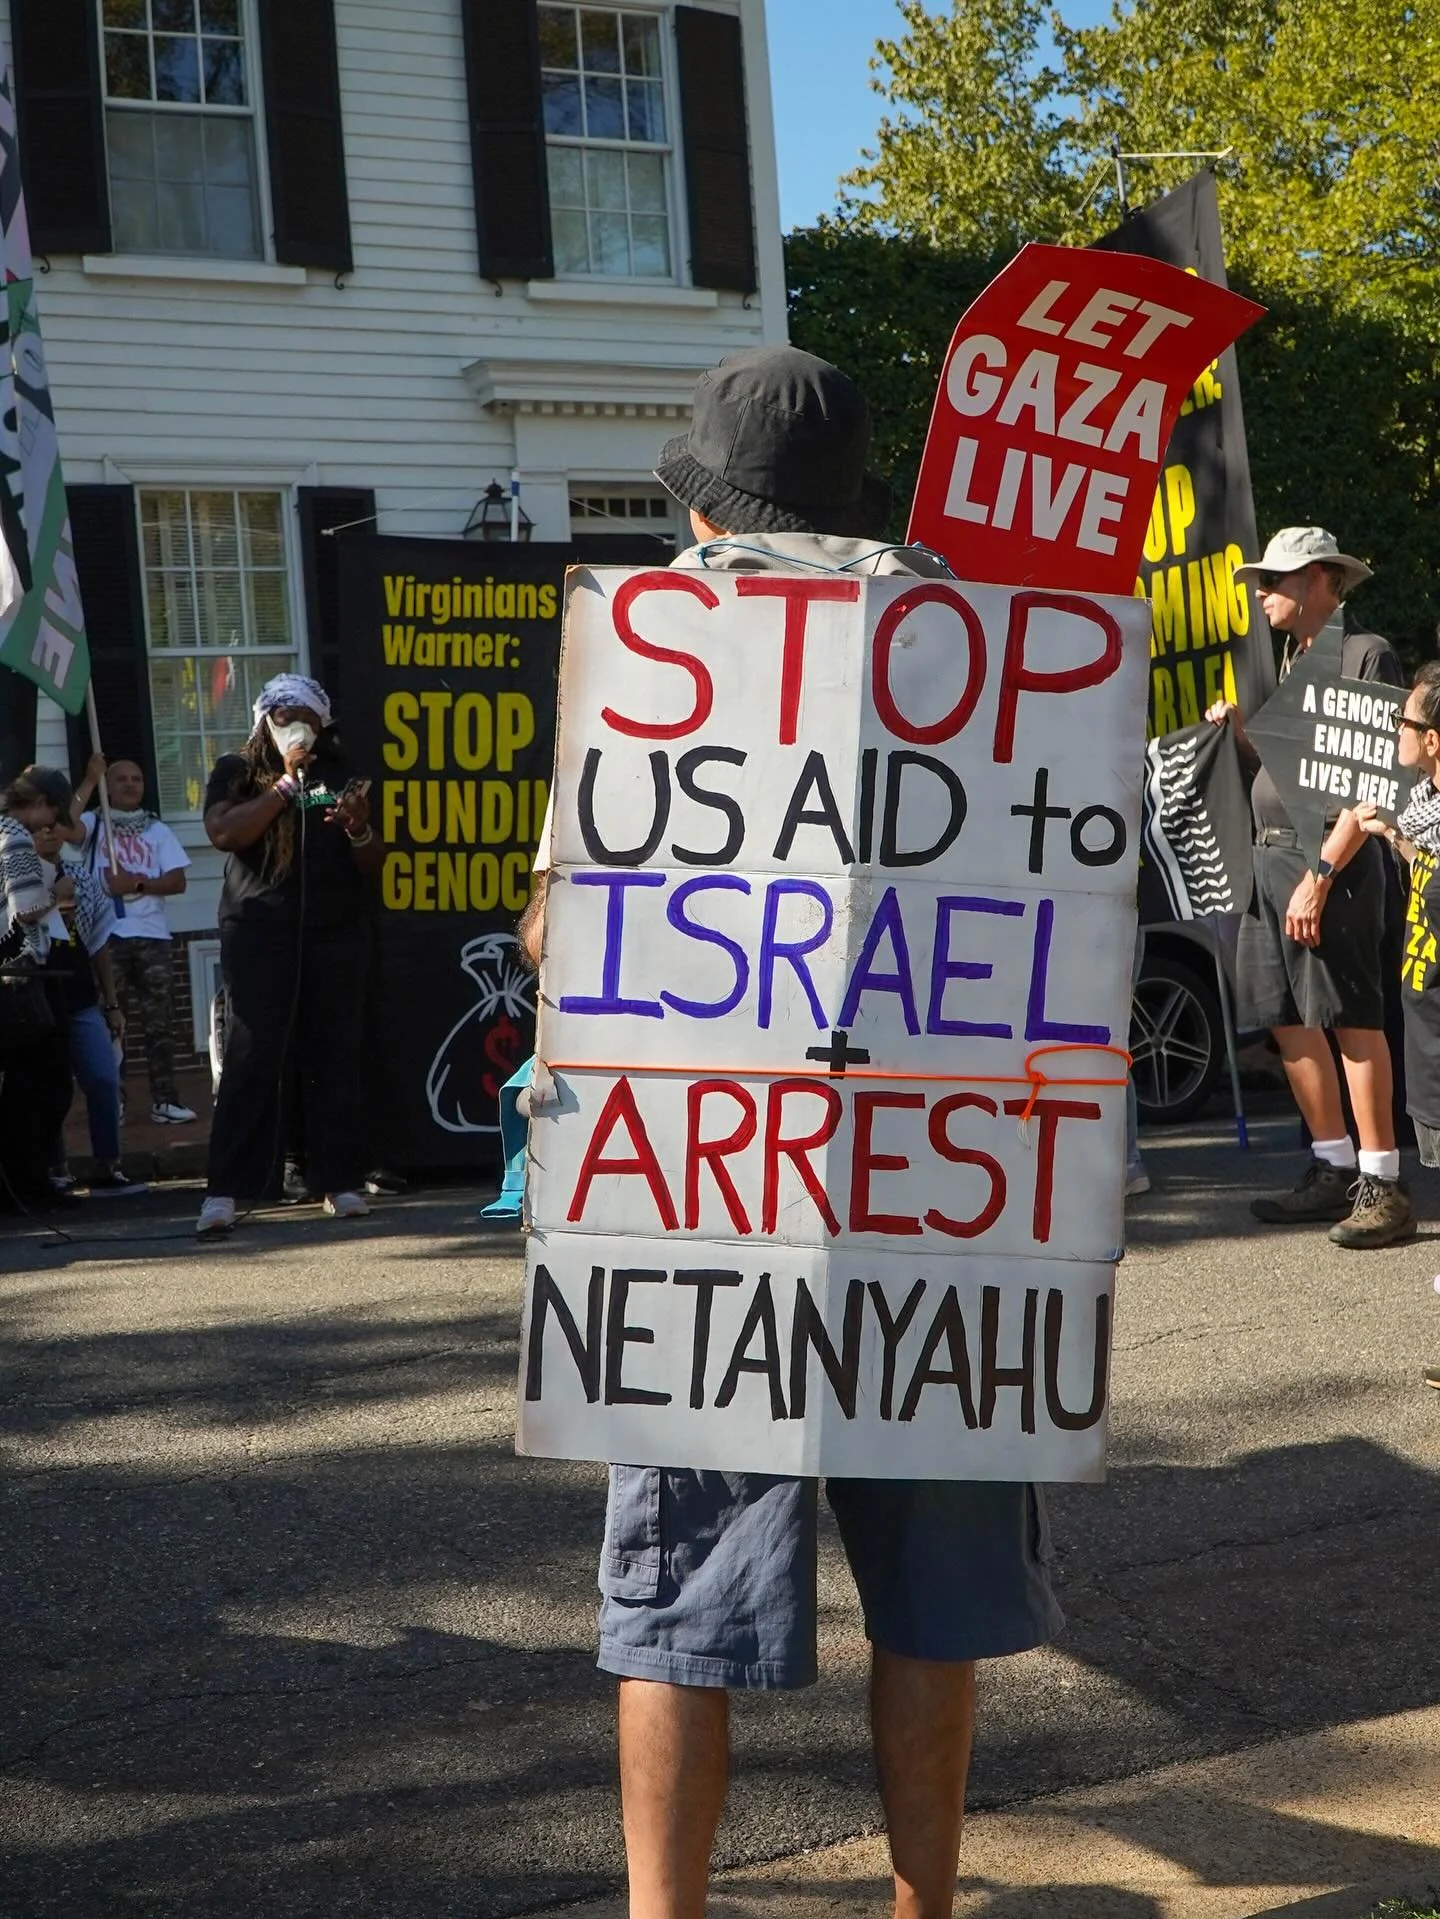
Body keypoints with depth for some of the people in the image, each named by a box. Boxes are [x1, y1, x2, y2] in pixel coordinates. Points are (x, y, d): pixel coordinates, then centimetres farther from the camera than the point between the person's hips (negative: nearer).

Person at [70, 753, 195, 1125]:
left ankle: (164, 1099, 2)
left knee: (158, 1020, 0)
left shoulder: (157, 829, 13)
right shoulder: (94, 823, 7)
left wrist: (137, 883, -11)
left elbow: (178, 881, 4)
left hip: (151, 935, 2)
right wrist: (89, 780, -15)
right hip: (106, 935, -2)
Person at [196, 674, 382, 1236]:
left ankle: (340, 1181, 8)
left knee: (335, 1058, 1)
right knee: (251, 1059, -8)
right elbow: (224, 833, -12)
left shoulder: (339, 775, 15)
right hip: (259, 935, -3)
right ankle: (225, 1189, -7)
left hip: (334, 935, 3)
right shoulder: (237, 772, 8)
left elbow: (372, 864, 14)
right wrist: (286, 783, -10)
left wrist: (359, 828, -8)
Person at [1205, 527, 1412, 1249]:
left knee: (1351, 1018, -9)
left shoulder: (1365, 654, -6)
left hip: (1331, 859, -9)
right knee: (1288, 1020, 8)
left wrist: (1320, 874, -20)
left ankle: (1381, 1184, -7)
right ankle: (1333, 1170, 16)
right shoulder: (1293, 661, 21)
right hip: (1270, 856, 9)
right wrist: (1241, 732, 4)